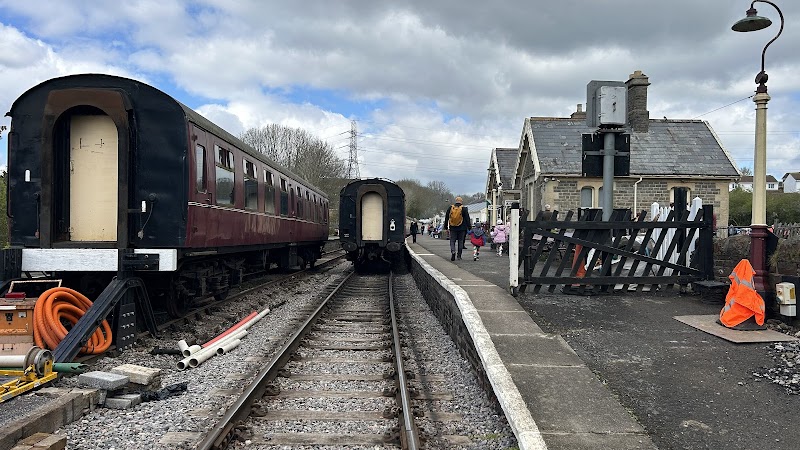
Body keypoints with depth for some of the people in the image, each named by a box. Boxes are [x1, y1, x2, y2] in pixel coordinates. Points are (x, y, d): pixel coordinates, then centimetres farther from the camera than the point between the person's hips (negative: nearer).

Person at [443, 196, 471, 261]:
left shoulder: (450, 208, 4)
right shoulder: (464, 208, -3)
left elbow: (446, 217, 10)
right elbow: (467, 218, -3)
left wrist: (445, 226, 18)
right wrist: (469, 226, 2)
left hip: (453, 228, 1)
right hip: (461, 228, -1)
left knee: (452, 241, 5)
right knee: (460, 241, 9)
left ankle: (453, 251, -21)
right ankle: (459, 255, 11)